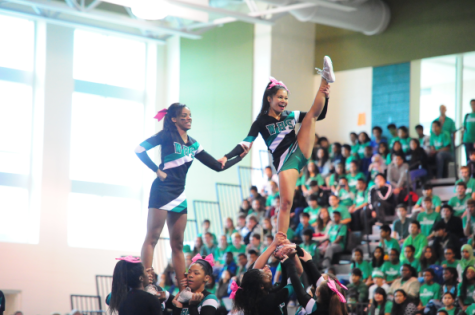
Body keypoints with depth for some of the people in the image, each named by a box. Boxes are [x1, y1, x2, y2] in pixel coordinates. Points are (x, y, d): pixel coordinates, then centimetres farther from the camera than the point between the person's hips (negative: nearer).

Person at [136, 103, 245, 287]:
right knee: (152, 237, -11)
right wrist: (157, 170, -13)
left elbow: (218, 166, 17)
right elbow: (140, 149, -12)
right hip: (162, 190, -7)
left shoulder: (193, 144, 15)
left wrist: (239, 157, 9)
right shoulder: (167, 135, -3)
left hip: (179, 194, 7)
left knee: (177, 244, 7)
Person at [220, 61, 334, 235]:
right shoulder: (261, 122, 0)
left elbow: (319, 116, 17)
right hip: (284, 162, -4)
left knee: (312, 114, -1)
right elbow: (245, 144, -8)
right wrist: (227, 157, -23)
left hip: (300, 152, 4)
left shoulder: (290, 116, 13)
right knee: (286, 202, -16)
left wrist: (325, 97, 1)